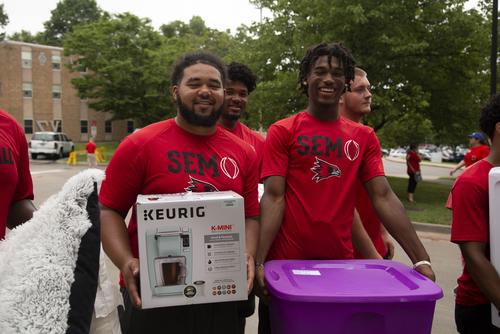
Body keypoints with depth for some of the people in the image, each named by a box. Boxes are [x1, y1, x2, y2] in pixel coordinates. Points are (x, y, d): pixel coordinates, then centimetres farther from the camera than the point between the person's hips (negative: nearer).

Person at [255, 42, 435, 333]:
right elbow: (273, 198, -9)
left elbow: (384, 198, -1)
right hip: (286, 265, -2)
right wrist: (259, 261, -21)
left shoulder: (365, 137, 6)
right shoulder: (283, 132, -3)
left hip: (342, 264, 3)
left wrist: (421, 259, -10)